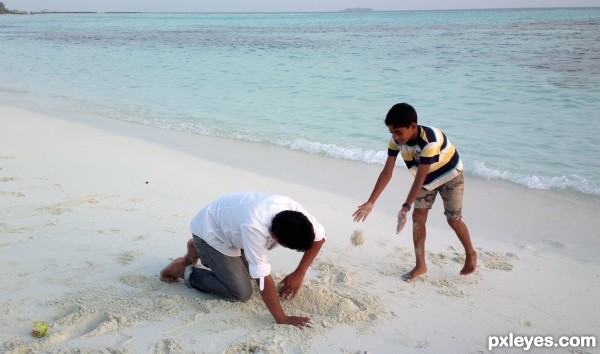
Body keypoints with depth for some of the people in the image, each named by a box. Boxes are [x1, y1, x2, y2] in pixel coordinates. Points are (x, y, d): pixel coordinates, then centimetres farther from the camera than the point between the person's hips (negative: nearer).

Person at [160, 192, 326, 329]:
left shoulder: (294, 211, -26)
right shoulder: (254, 227, -45)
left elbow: (319, 237, -10)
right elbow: (263, 277, -40)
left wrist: (299, 274, -16)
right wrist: (282, 319, -35)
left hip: (228, 225, 7)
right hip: (209, 230, -7)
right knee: (241, 292, -10)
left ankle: (197, 251, 27)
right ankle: (182, 270, 3)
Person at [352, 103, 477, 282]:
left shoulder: (430, 141, -41)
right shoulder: (396, 140, -23)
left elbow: (419, 178, -39)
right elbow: (387, 172, -21)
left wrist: (405, 208, -41)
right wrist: (370, 203, -25)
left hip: (450, 175, -5)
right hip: (427, 177, 6)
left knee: (453, 220, 1)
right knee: (418, 217, -3)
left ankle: (471, 254, 28)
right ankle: (420, 265, 7)